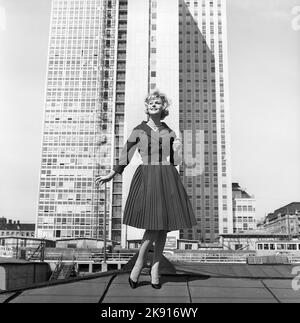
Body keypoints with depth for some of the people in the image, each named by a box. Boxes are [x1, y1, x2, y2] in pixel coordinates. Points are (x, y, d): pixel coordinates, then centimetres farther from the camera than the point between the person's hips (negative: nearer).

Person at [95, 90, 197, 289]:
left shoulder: (170, 132, 11)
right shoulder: (139, 130, 4)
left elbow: (175, 161, 13)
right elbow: (126, 154, 9)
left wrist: (178, 149, -7)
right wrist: (112, 174, 9)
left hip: (168, 179, 3)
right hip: (147, 178, -3)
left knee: (164, 226, 5)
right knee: (154, 226, -13)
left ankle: (155, 269, 18)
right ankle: (139, 264, 7)